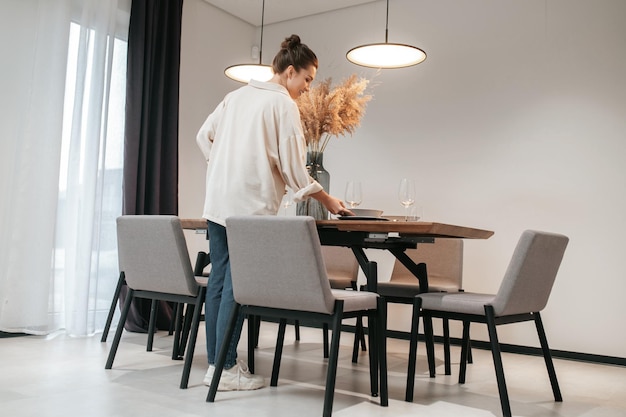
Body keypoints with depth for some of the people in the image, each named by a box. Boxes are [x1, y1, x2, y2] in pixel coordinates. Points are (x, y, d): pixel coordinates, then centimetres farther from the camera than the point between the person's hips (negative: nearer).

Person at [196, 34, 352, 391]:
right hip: (250, 205, -7)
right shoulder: (283, 104, -5)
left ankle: (214, 363, 14)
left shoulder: (237, 95, 16)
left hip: (218, 201, 8)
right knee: (237, 285, -5)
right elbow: (293, 167, -7)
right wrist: (327, 200, 2)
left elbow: (204, 136, 18)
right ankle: (226, 369, 0)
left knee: (219, 281, 8)